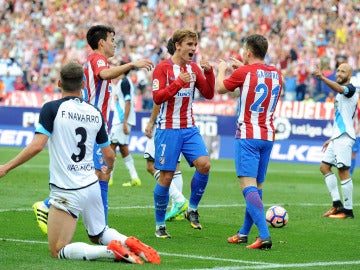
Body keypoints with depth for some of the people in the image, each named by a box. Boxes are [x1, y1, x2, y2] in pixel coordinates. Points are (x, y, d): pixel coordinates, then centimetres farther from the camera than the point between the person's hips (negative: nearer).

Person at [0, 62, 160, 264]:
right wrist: (109, 169, 33)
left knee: (58, 251, 1)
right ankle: (129, 243, -2)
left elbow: (37, 146, -19)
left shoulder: (52, 109, -10)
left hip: (66, 192, -6)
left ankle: (111, 250, -19)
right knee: (99, 234, 28)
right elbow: (109, 154, 10)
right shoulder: (95, 113, 4)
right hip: (92, 186, 6)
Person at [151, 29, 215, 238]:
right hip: (168, 129, -5)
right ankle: (160, 225, 10)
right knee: (166, 176, -3)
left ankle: (193, 209, 3)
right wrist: (179, 82, -23)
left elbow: (208, 94, 9)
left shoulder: (194, 68, 10)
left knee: (204, 164, -16)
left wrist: (209, 72, -5)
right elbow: (157, 98, -14)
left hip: (189, 129, 5)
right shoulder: (163, 68, -6)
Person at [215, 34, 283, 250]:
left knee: (248, 185, -13)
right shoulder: (276, 73, 7)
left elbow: (220, 88, 7)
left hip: (247, 136, -7)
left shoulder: (244, 72, -10)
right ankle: (244, 233, 26)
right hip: (268, 136, 7)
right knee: (257, 186, 15)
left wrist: (222, 69, 25)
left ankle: (264, 235, -28)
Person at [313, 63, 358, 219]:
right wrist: (332, 139, 26)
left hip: (344, 136, -10)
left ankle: (348, 210, -5)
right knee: (324, 167, 10)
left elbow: (339, 88, -33)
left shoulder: (350, 89, -8)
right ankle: (337, 204, 9)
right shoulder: (341, 94, 21)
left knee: (343, 171, -9)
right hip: (338, 136, 10)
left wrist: (322, 78, -49)